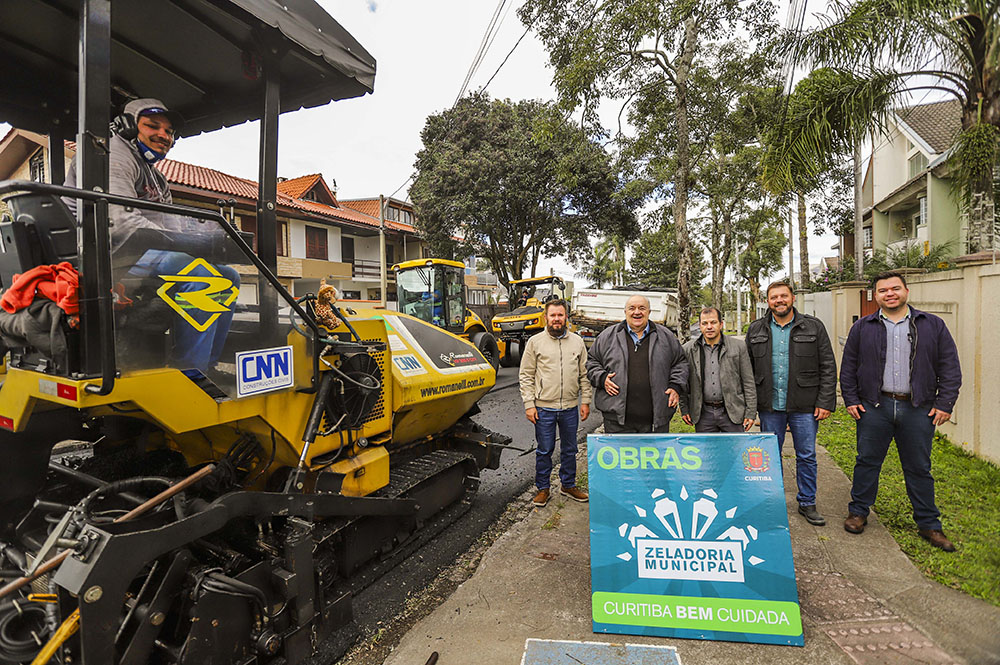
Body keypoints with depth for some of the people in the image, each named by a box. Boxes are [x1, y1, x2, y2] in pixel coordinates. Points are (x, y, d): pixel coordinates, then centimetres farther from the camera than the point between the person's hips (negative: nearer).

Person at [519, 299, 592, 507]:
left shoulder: (577, 341, 6)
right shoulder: (535, 342, -1)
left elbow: (584, 374, 11)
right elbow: (525, 376, -1)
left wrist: (585, 401, 5)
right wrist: (529, 404, -7)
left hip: (570, 407, 3)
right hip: (544, 407, -2)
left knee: (569, 450, 15)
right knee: (544, 451, 8)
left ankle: (569, 485, 33)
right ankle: (543, 488, 25)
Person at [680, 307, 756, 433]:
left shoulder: (738, 346, 0)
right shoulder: (688, 349, 2)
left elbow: (748, 382, 2)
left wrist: (750, 412, -1)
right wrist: (684, 409, 5)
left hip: (732, 412, -1)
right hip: (703, 414, 1)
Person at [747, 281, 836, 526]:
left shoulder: (814, 327, 1)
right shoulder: (756, 330, 4)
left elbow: (828, 367, 0)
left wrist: (825, 402, -7)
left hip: (804, 406, -1)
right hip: (769, 406, 1)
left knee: (807, 456, 9)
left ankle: (807, 503, 25)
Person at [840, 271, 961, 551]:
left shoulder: (933, 326, 6)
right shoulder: (862, 327, 5)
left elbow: (950, 368, 5)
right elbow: (848, 367, 7)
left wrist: (945, 404, -2)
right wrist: (851, 400, 1)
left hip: (918, 410, 0)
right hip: (874, 407, 0)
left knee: (919, 468, 10)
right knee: (867, 462, 7)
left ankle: (929, 525, 24)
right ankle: (858, 512, 21)